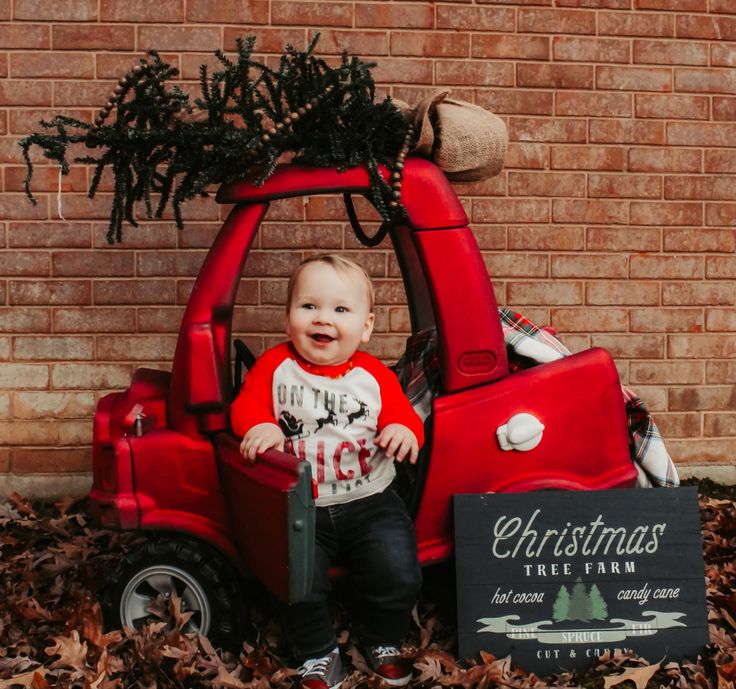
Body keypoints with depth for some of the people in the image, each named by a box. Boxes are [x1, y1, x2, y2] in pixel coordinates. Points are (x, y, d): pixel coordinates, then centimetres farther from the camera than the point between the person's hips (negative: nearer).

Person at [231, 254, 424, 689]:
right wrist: (260, 426, -25)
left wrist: (404, 430, -24)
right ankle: (318, 654, 15)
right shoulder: (276, 366, -1)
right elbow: (246, 404, -3)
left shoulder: (375, 376, -1)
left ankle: (383, 641, 22)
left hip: (370, 503, 1)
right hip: (299, 507, 0)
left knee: (398, 576, -12)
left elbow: (405, 416, 0)